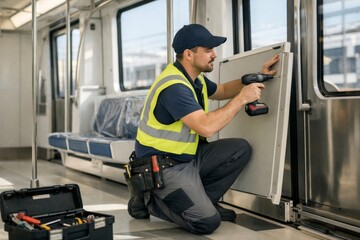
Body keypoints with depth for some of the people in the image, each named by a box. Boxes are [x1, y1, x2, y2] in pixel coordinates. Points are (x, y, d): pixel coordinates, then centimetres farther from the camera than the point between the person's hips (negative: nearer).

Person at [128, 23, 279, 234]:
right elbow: (206, 127, -34)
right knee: (208, 221, -20)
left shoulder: (194, 77, 6)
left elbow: (222, 91, 25)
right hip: (165, 166, -9)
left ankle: (201, 200, 8)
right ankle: (150, 201, 1)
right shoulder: (174, 87, -26)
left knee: (241, 149, 0)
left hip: (189, 156, 9)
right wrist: (242, 98, -25)